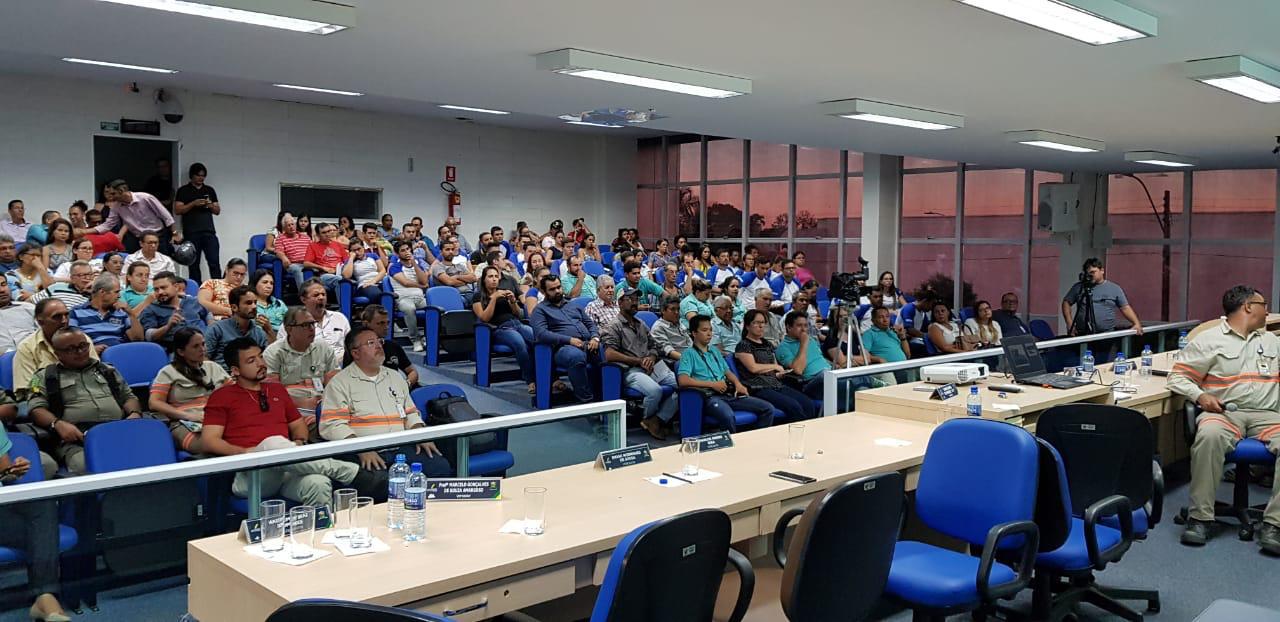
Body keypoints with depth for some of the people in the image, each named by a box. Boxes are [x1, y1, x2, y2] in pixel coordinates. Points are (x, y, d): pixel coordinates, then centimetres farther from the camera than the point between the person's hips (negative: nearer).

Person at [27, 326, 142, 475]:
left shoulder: (107, 370, 28)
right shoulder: (44, 376, 19)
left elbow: (128, 396, 29)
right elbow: (36, 408, 6)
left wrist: (135, 413, 5)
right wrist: (57, 424, -14)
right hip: (77, 439, -2)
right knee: (85, 466, -39)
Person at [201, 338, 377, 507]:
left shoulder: (277, 390, 27)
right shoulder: (222, 396, 12)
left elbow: (298, 424, 32)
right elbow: (209, 441, 3)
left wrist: (299, 442, 7)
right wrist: (246, 453, -13)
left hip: (287, 470, 4)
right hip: (248, 475, -4)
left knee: (319, 484, -34)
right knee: (274, 444, -39)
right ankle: (351, 473, -32)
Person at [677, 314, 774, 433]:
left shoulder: (714, 351, 24)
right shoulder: (689, 354, 0)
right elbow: (683, 381, -14)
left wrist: (737, 383, 4)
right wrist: (712, 384, -13)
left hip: (729, 393, 7)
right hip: (710, 396, -7)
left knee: (768, 408, -8)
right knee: (728, 416, -40)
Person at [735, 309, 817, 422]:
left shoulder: (768, 344, 24)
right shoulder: (743, 345, 2)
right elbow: (753, 368, -11)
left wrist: (781, 373, 0)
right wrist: (775, 366, 1)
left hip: (776, 385, 7)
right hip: (758, 388, -7)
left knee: (809, 404, -17)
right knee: (794, 407, -29)